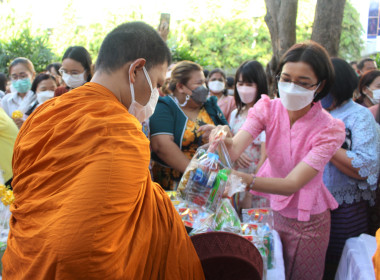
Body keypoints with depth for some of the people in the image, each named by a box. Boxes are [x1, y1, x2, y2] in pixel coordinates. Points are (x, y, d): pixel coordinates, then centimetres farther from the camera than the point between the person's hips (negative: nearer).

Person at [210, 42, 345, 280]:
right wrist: (224, 141, -51)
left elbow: (292, 184, -31)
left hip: (307, 222, -2)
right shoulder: (268, 108, -12)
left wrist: (246, 179, -48)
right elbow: (235, 148, -27)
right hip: (270, 208, 3)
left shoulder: (329, 129, -22)